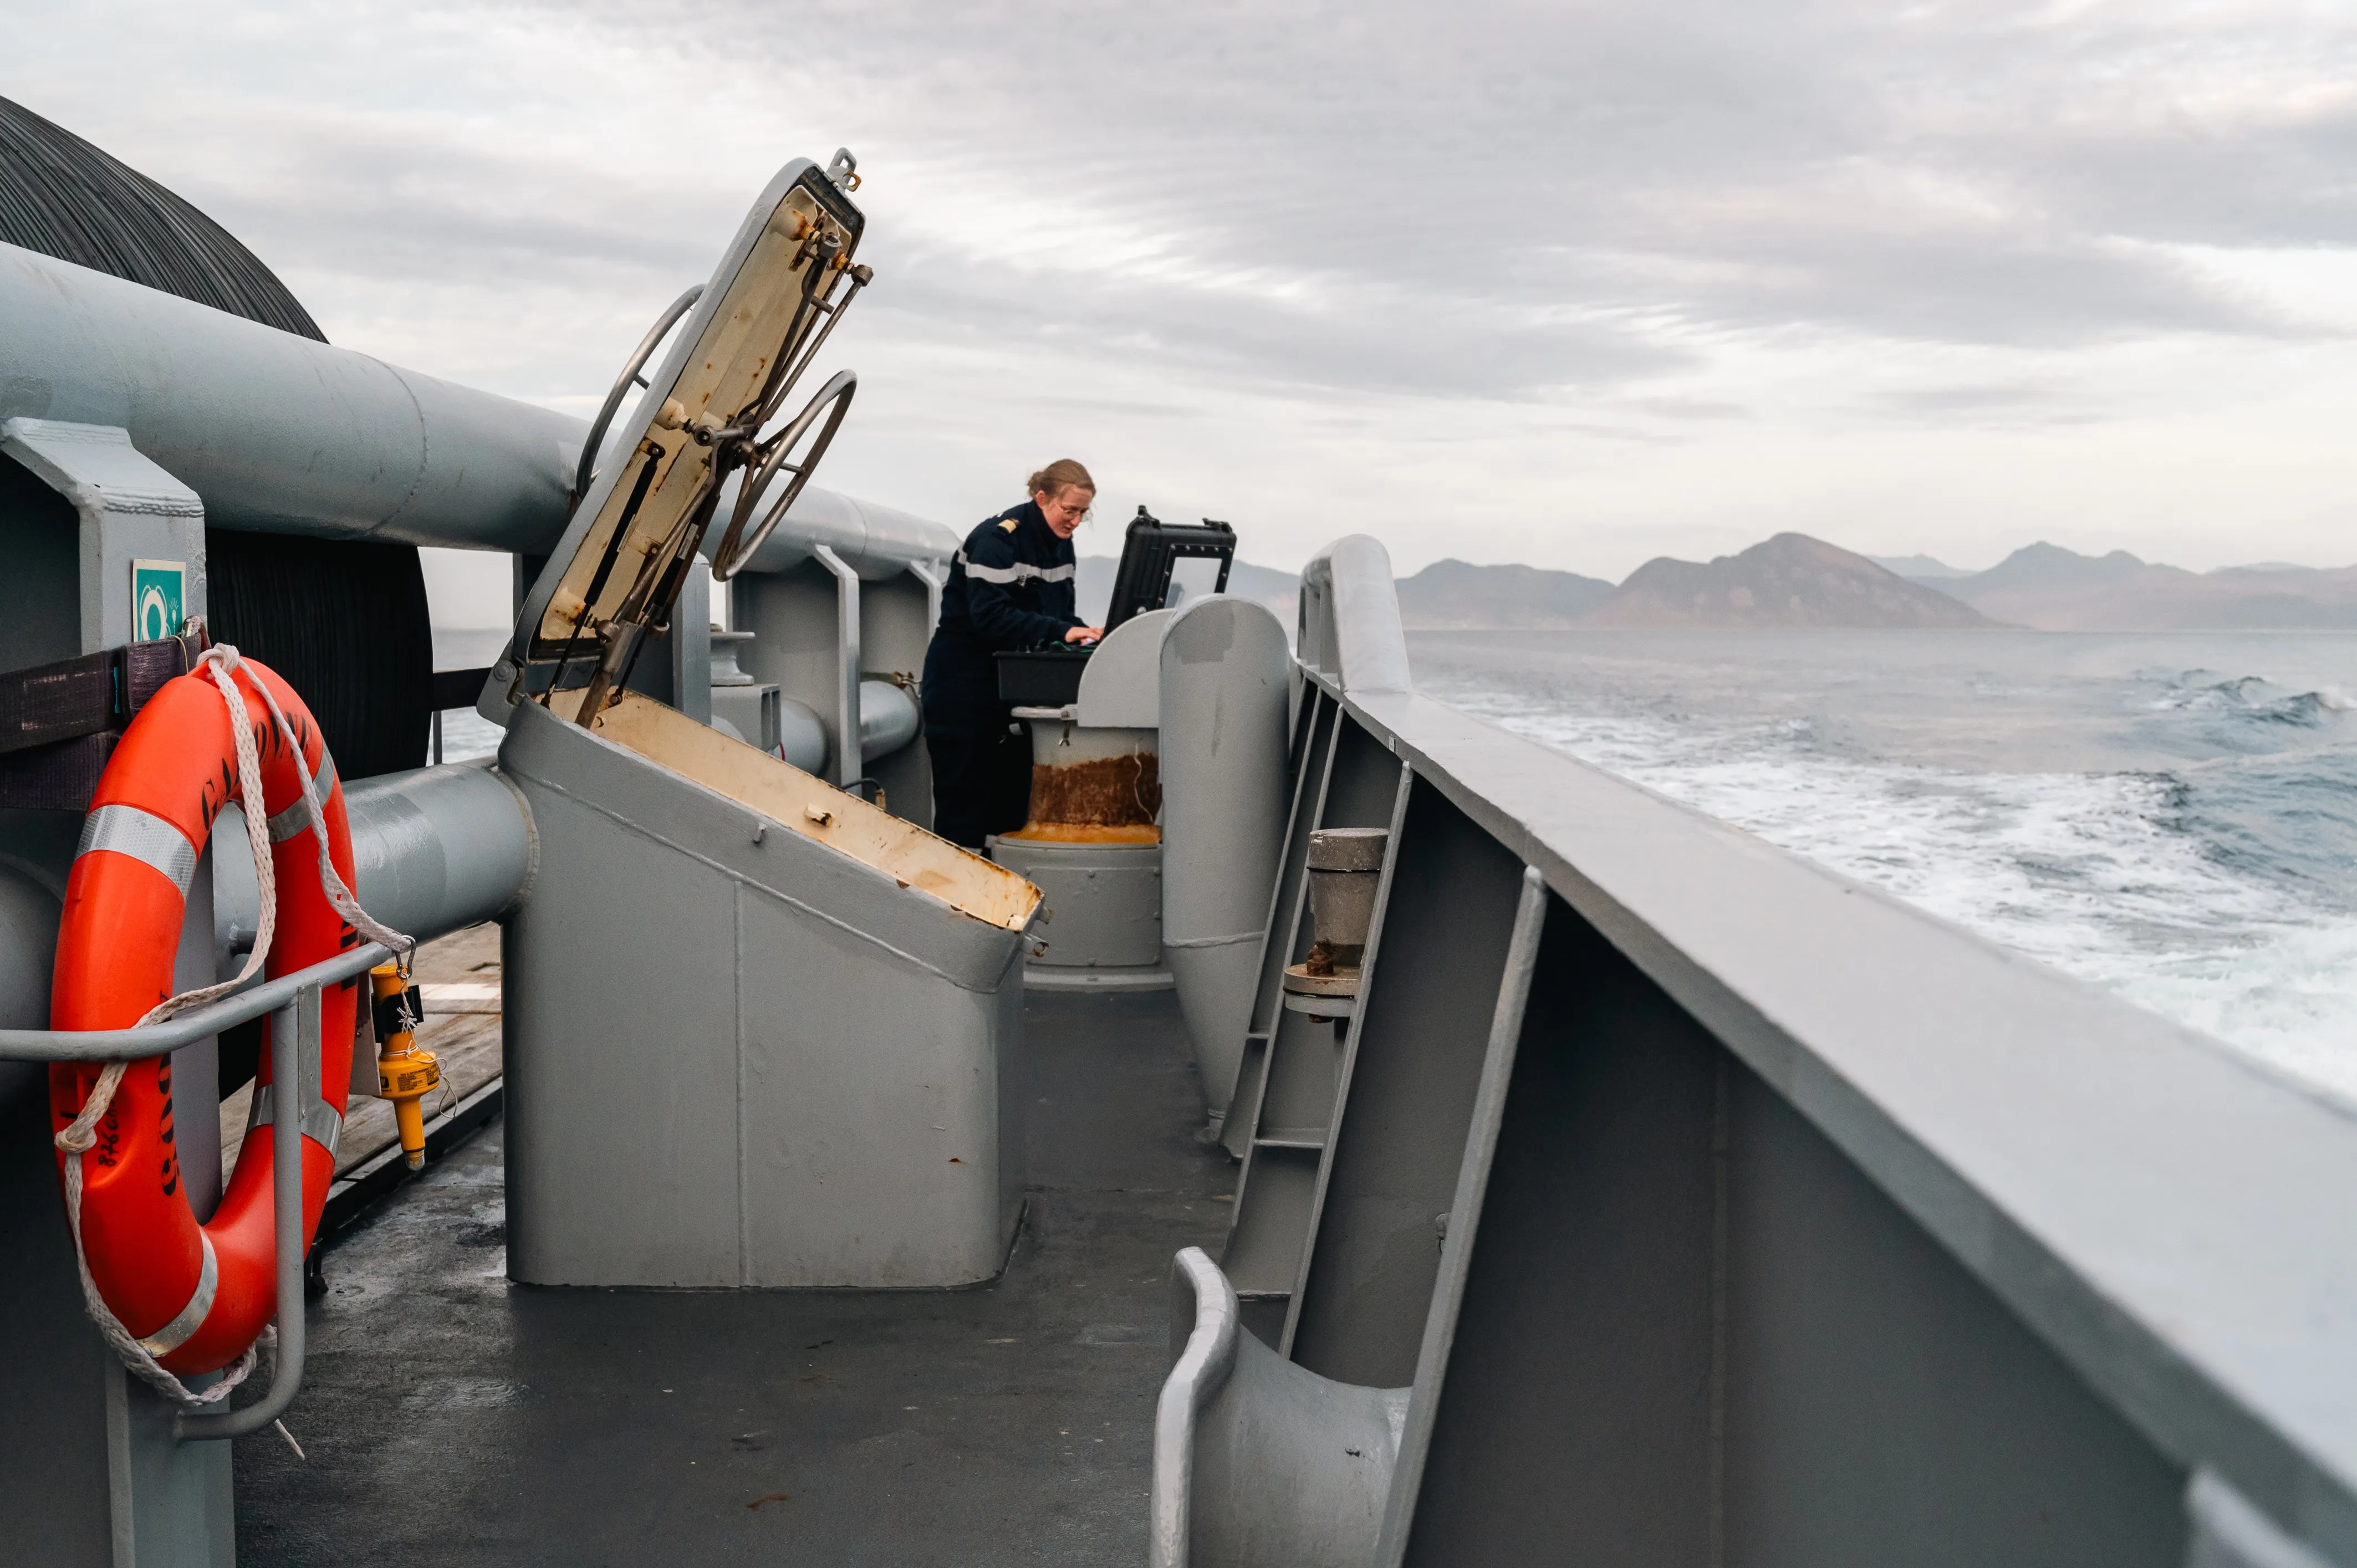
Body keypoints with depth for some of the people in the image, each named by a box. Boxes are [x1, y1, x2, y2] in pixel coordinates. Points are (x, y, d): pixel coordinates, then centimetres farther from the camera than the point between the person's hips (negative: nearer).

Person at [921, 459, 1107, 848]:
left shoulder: (1060, 545, 8)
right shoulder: (997, 539, -18)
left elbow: (1062, 611, 11)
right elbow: (991, 615, -27)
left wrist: (1082, 633, -11)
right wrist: (1059, 631, -31)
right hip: (965, 681, -8)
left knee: (1014, 798, 8)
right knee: (965, 799, -5)